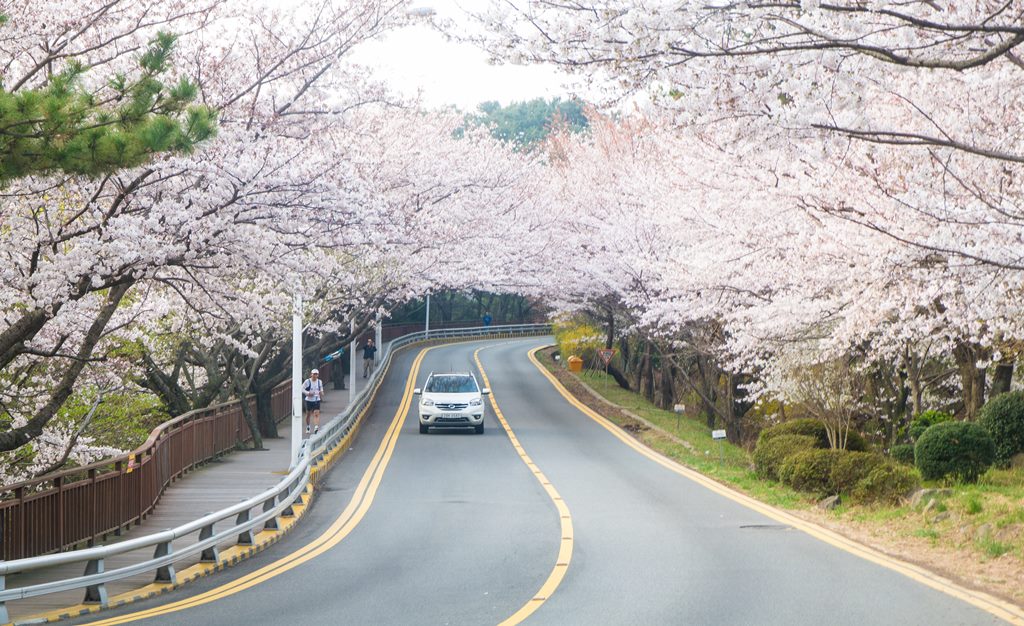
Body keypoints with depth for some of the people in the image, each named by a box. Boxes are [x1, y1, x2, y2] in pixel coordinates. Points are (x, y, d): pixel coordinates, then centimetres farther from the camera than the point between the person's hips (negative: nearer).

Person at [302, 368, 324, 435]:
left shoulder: (319, 382, 3)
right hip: (309, 400, -1)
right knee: (308, 414, 11)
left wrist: (321, 393, -5)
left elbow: (321, 389, 17)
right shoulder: (307, 381, -8)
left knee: (316, 414, -13)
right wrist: (308, 393, -20)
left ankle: (316, 428, -24)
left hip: (317, 400, 1)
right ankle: (307, 427, 31)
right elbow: (302, 389, -5)